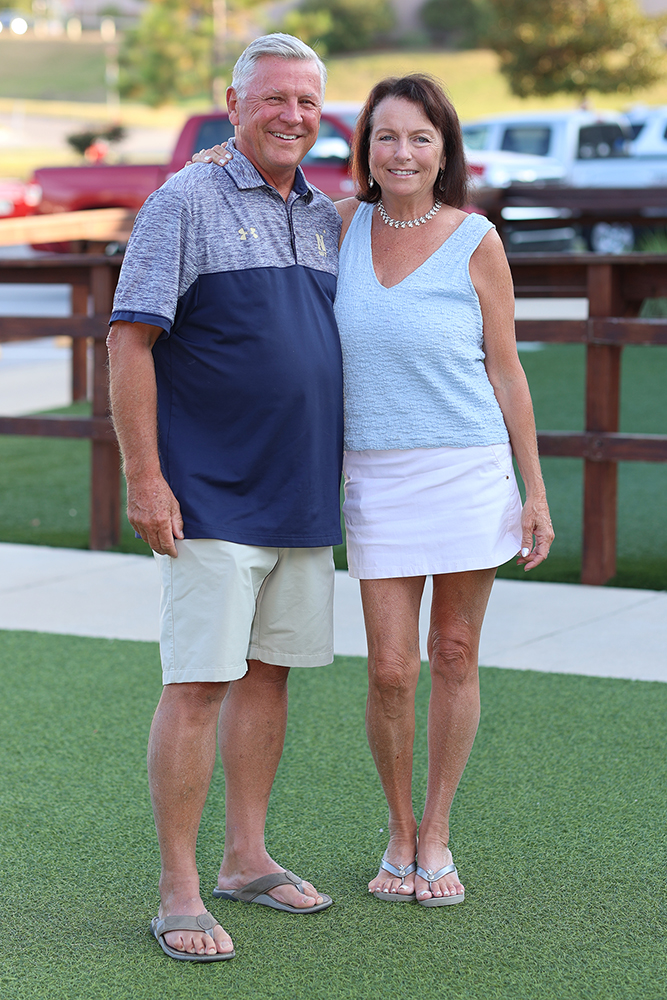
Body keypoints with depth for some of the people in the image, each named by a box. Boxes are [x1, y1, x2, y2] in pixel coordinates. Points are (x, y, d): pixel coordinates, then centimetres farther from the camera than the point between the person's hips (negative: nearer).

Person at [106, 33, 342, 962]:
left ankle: (247, 857, 24)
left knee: (269, 672, 13)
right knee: (198, 683, -6)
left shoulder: (325, 217, 13)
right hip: (213, 497, -7)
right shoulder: (187, 203, -7)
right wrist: (144, 476, -16)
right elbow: (130, 339, -11)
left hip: (304, 497, 7)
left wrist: (340, 472, 17)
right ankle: (178, 893, 0)